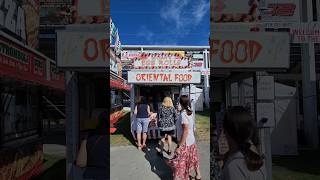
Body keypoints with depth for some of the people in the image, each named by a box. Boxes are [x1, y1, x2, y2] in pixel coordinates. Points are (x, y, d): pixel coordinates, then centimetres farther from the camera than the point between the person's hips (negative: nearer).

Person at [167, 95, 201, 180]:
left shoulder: (183, 114, -23)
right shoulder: (190, 113, 2)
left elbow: (185, 131, -26)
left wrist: (179, 146, -22)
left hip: (185, 143, -9)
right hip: (192, 141, 9)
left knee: (180, 163, 3)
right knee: (193, 159, 24)